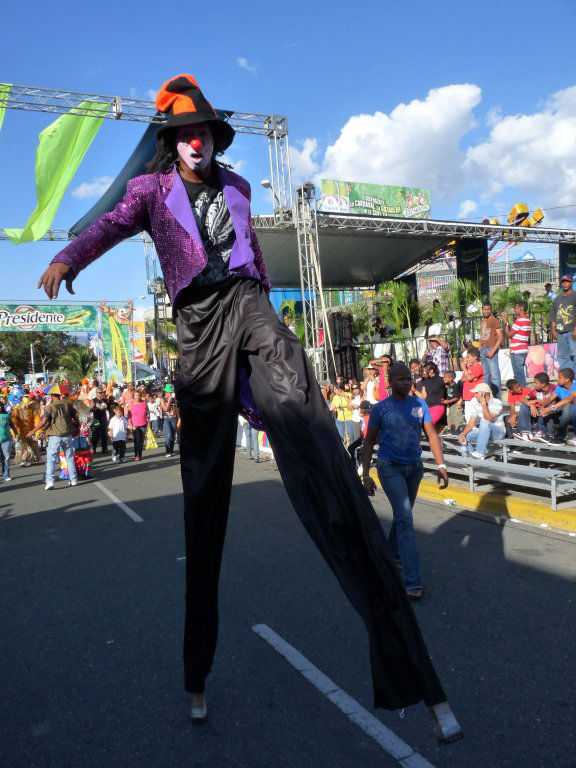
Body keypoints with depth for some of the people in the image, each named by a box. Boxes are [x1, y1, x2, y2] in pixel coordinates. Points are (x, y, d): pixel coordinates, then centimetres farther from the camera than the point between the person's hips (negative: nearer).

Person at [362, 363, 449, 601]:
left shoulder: (420, 405, 1)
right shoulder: (380, 408, -7)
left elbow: (432, 435, 3)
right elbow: (369, 442, -1)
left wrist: (441, 466, -6)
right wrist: (365, 474, -6)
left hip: (414, 467, 4)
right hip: (390, 468, -4)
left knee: (402, 514, 19)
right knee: (405, 519, -13)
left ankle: (393, 554, 43)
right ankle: (412, 581, -11)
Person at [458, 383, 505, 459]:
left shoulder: (497, 403, -15)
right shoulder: (475, 402, -2)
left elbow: (488, 419, -29)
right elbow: (471, 422, -7)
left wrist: (484, 404, -30)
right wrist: (463, 435, -21)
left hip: (498, 431, -5)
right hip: (483, 432, 5)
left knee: (484, 422, -35)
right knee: (465, 436, -19)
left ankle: (480, 452, -33)